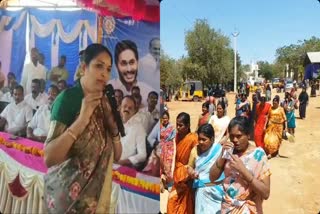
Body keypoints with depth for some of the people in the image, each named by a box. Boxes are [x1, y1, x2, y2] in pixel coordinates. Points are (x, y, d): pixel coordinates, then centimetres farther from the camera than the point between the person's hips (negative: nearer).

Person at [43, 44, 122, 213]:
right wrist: (81, 120, -29)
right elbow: (49, 158, -24)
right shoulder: (68, 97, -16)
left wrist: (114, 126, -12)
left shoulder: (104, 103, 2)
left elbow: (116, 156, 4)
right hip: (67, 193, -5)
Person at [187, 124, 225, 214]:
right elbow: (190, 166, 10)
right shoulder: (195, 150, 0)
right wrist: (191, 172, -9)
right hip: (202, 190, 3)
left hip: (217, 190, -2)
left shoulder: (220, 150, -12)